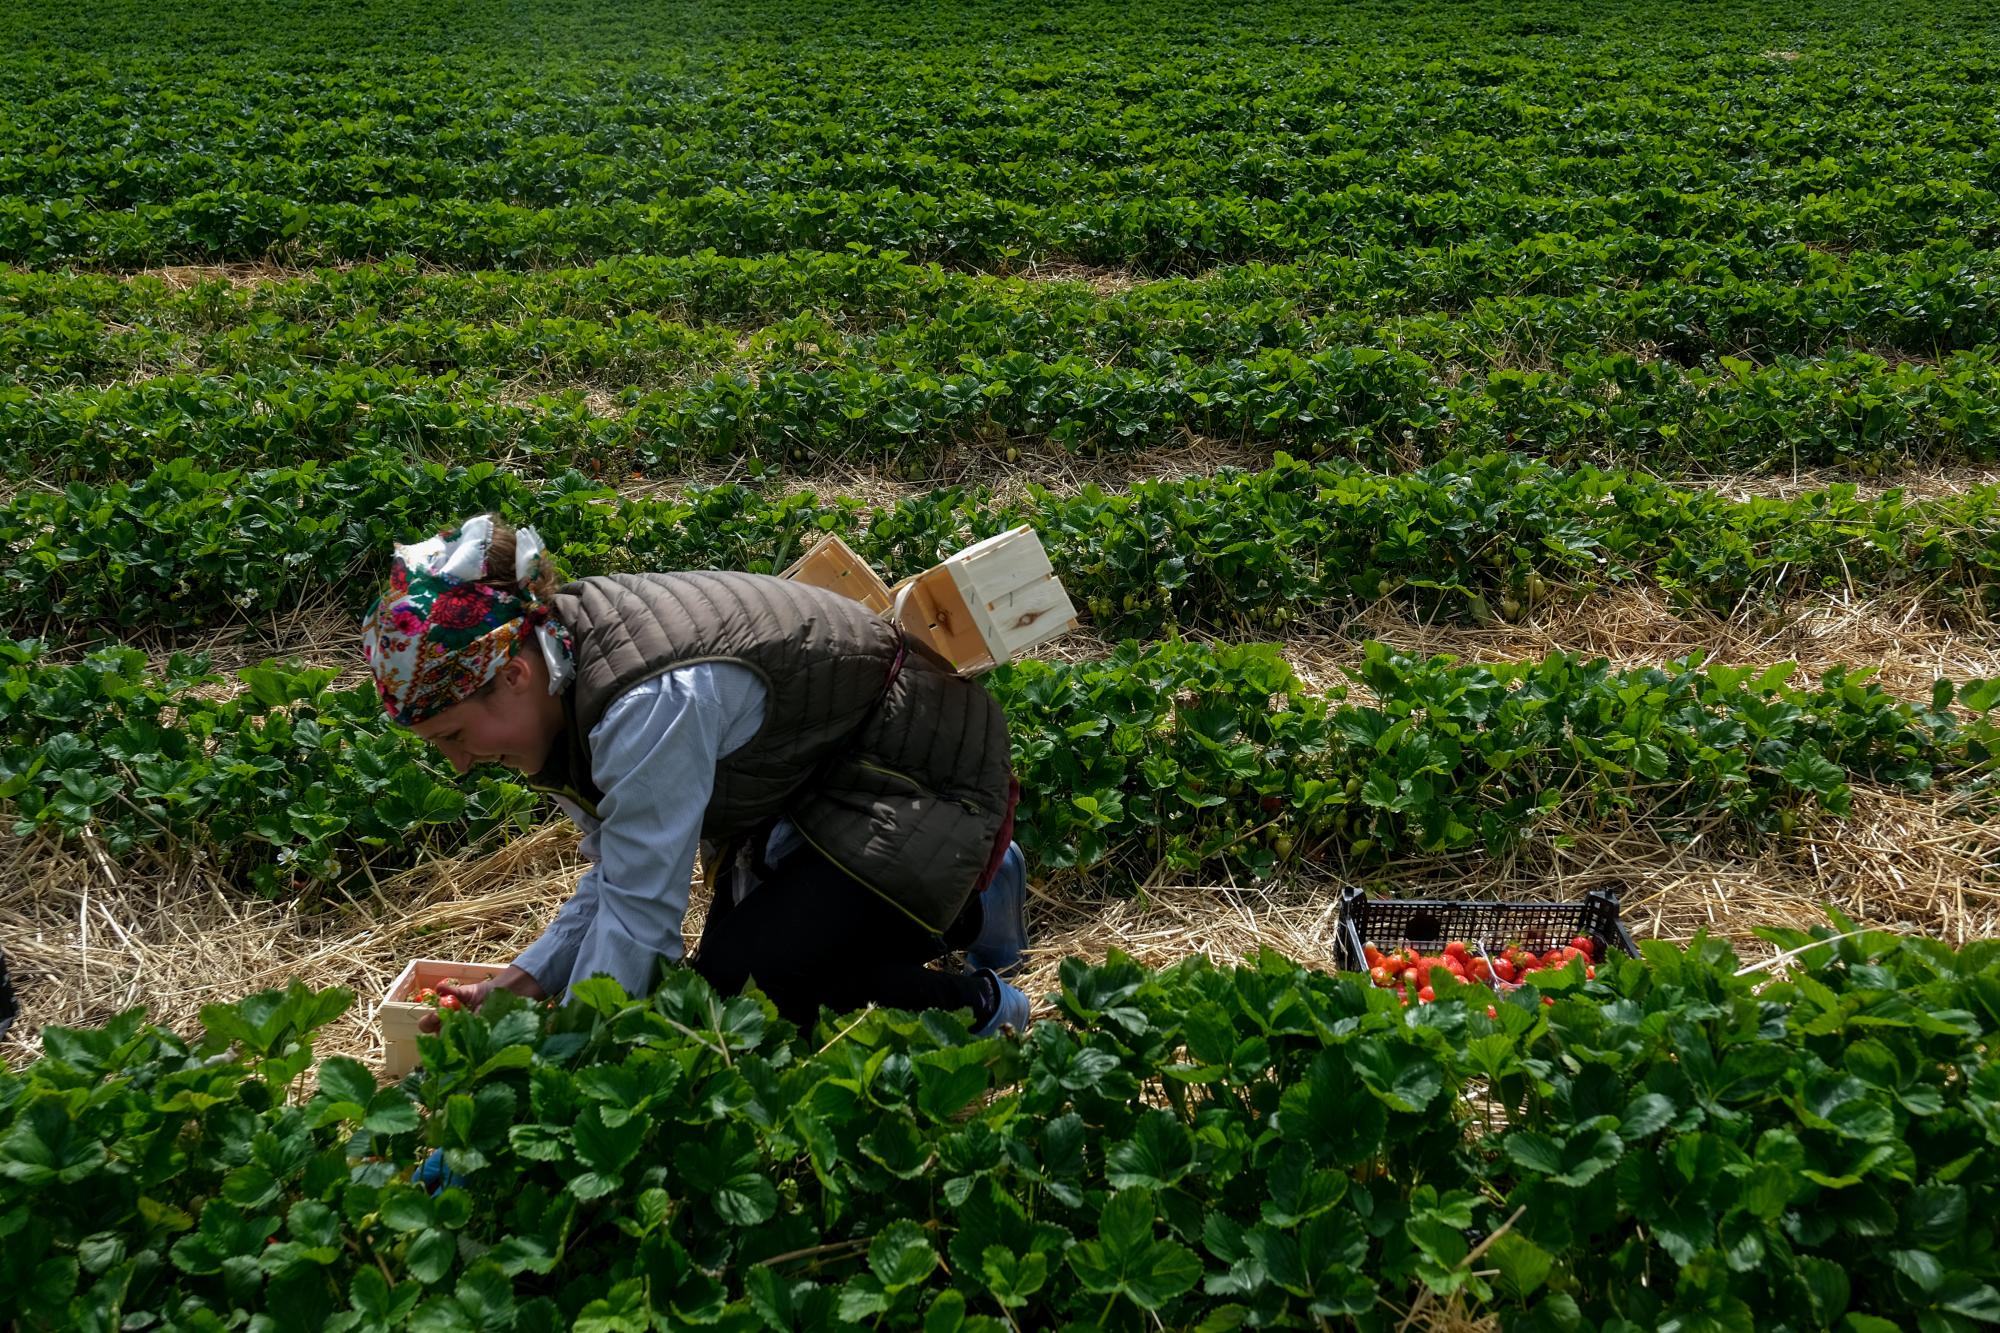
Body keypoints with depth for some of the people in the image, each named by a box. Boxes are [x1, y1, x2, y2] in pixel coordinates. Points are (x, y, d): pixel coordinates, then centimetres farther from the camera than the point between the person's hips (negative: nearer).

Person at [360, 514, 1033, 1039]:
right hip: (817, 774, 10)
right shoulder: (558, 645, -7)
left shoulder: (652, 705, -36)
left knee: (739, 990, -18)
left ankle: (977, 1006, 3)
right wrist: (528, 980, -10)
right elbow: (621, 868, 0)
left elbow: (639, 911, -31)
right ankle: (973, 898, 27)